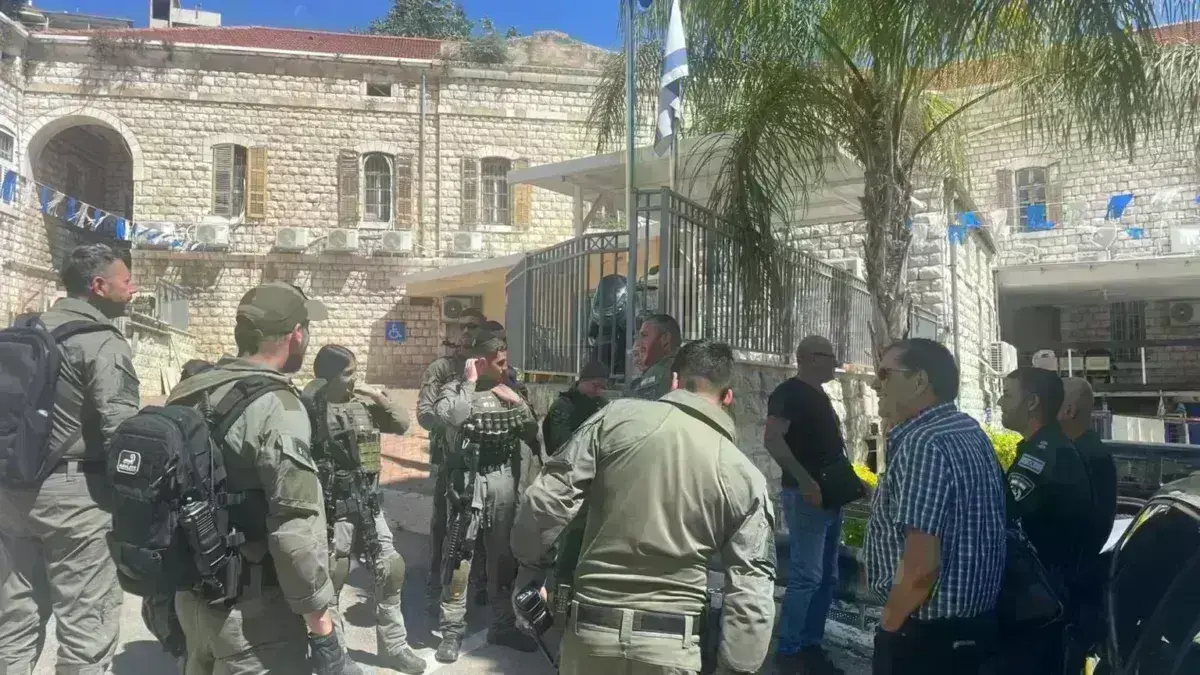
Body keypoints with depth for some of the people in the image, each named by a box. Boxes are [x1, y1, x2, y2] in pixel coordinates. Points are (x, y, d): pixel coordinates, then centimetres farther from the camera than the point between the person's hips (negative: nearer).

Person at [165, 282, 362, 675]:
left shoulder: (187, 394, 4)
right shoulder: (277, 407, -21)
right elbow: (296, 534, -24)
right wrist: (324, 635, -18)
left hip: (191, 596, 8)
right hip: (252, 613, -8)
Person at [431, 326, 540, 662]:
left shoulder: (508, 391, 13)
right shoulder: (455, 390, -2)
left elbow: (531, 434, 13)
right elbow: (454, 417, -25)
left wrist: (518, 402, 0)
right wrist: (470, 381, -14)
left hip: (504, 480, 5)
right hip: (468, 480, -5)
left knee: (504, 555, 12)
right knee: (459, 556, -2)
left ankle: (503, 625, 25)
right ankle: (452, 631, 9)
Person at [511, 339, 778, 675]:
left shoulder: (618, 416, -4)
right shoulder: (745, 478, -1)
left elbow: (548, 498, -6)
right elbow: (750, 591, -4)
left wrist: (529, 567, 7)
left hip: (591, 629, 1)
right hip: (672, 644, 0)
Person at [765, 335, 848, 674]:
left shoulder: (820, 396, 18)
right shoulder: (789, 392, -10)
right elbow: (772, 439, -22)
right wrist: (805, 481, -27)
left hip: (830, 497, 9)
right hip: (806, 496, -9)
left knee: (827, 578, 11)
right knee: (806, 577, -9)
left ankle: (811, 645, 20)